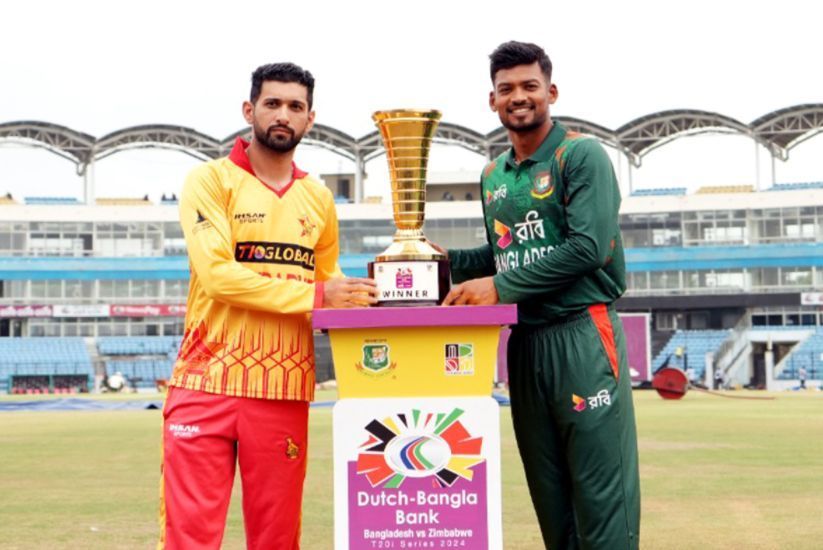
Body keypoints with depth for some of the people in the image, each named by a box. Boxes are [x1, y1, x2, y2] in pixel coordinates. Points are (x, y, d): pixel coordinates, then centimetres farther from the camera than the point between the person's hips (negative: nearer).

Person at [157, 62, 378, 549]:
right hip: (207, 383, -4)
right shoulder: (211, 180, -2)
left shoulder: (319, 198, 13)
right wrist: (315, 296, -18)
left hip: (285, 391, 4)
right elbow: (217, 273, -14)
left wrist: (357, 295, 0)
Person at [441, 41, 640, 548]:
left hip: (582, 335, -7)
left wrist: (500, 287, -16)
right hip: (525, 341, 7)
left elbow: (588, 247, -16)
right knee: (549, 494, 11)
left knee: (600, 491, -6)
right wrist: (445, 260, 8)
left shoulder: (581, 156, -4)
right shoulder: (493, 176, 17)